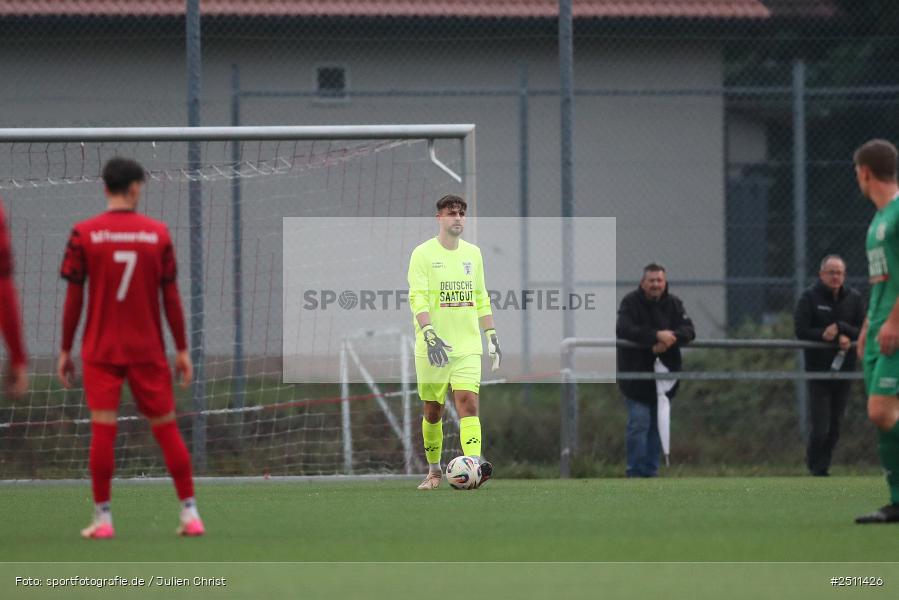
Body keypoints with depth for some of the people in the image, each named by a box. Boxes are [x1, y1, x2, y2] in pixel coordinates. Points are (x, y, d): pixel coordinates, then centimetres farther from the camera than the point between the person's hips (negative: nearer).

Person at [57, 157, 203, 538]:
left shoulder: (84, 235, -4)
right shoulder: (158, 234, -2)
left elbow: (73, 298, -2)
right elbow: (171, 297, 1)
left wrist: (65, 350, 6)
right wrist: (182, 350, 7)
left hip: (100, 350, -1)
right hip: (148, 350, 1)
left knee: (103, 429, -2)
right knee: (166, 427, 7)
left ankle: (103, 518, -4)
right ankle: (190, 513, 7)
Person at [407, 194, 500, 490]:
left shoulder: (472, 253, 13)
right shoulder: (423, 254, -4)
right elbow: (417, 298, -13)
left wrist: (492, 336, 15)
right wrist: (430, 335, -26)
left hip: (468, 345, 3)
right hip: (433, 347, -3)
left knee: (468, 402, -14)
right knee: (433, 410, 6)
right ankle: (434, 470, 23)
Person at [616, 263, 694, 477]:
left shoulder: (673, 303, 4)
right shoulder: (630, 303, -9)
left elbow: (688, 330, -6)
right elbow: (624, 329, -24)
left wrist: (670, 338, -27)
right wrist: (656, 335, -31)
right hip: (636, 373, -4)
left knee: (658, 424, 9)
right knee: (639, 423, -9)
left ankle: (651, 471, 17)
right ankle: (635, 473, -3)